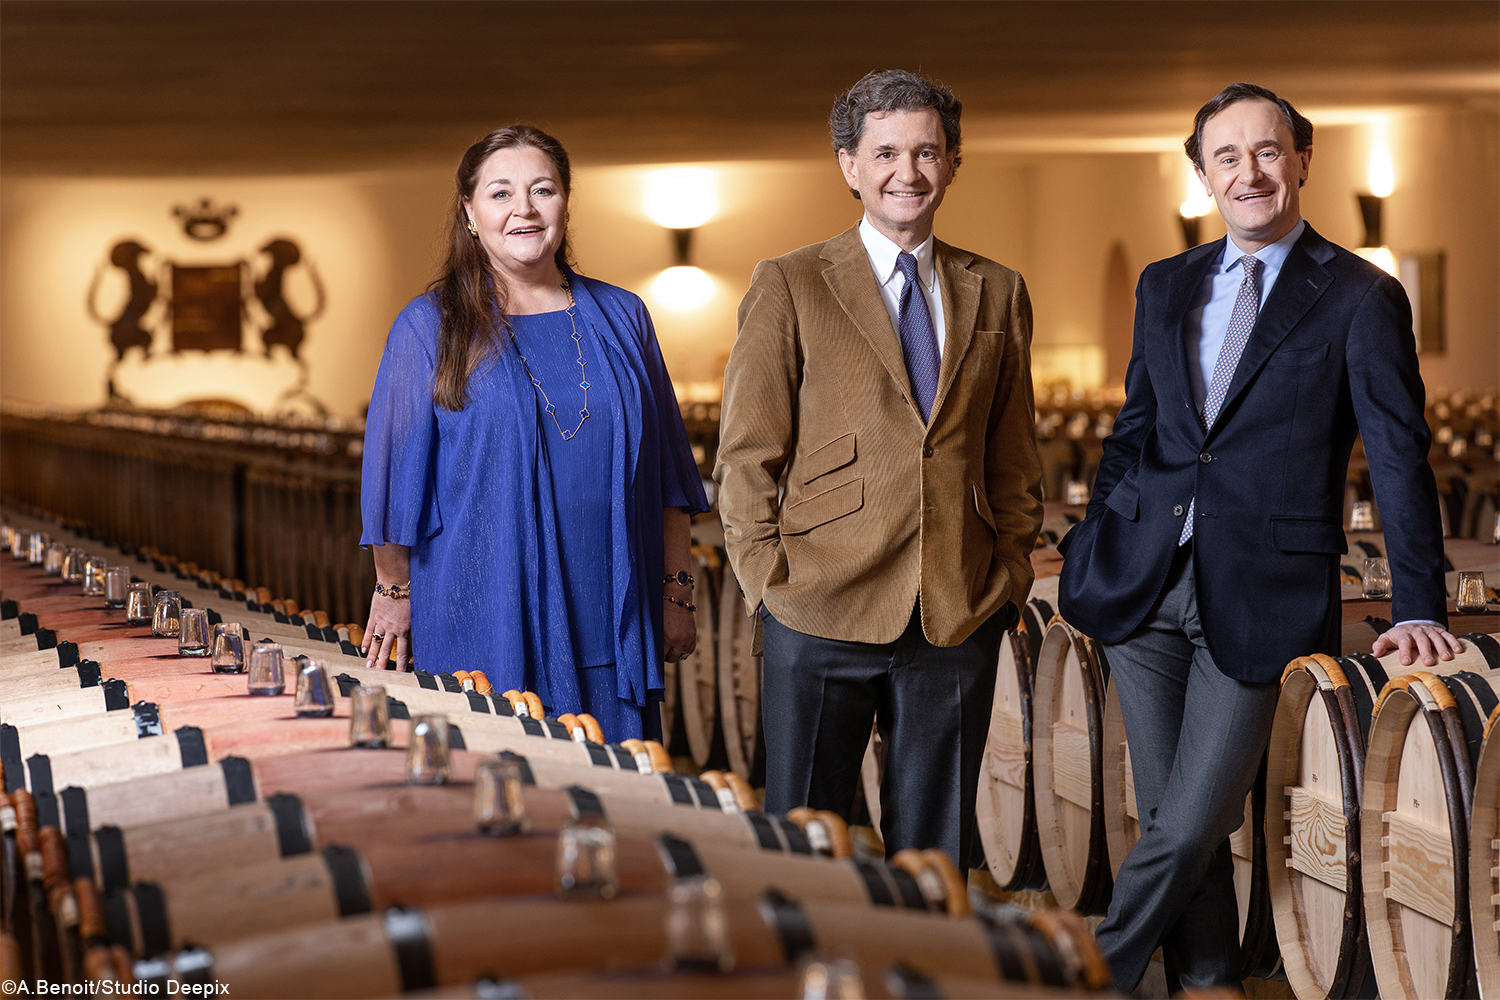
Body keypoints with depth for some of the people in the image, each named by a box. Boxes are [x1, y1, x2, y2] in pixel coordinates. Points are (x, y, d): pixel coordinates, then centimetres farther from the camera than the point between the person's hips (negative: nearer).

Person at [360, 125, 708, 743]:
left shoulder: (622, 320, 8)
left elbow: (667, 473, 10)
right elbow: (396, 472, 3)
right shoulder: (428, 329, 0)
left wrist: (676, 593, 7)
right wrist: (394, 593, 3)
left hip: (609, 627, 2)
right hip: (481, 626, -2)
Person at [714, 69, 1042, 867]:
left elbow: (1014, 461, 16)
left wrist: (1010, 575, 6)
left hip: (959, 620, 3)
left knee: (935, 853, 10)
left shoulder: (998, 294, 12)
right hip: (823, 615, -3)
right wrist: (771, 583, -5)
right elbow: (746, 456, 1)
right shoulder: (788, 285, 2)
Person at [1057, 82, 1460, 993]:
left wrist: (1419, 607, -6)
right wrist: (1092, 550, 9)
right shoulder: (1166, 287, 13)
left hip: (1259, 599, -4)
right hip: (1148, 584, 5)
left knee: (1189, 831, -6)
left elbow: (1400, 457, -2)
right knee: (1174, 827, 7)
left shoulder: (1361, 298, -1)